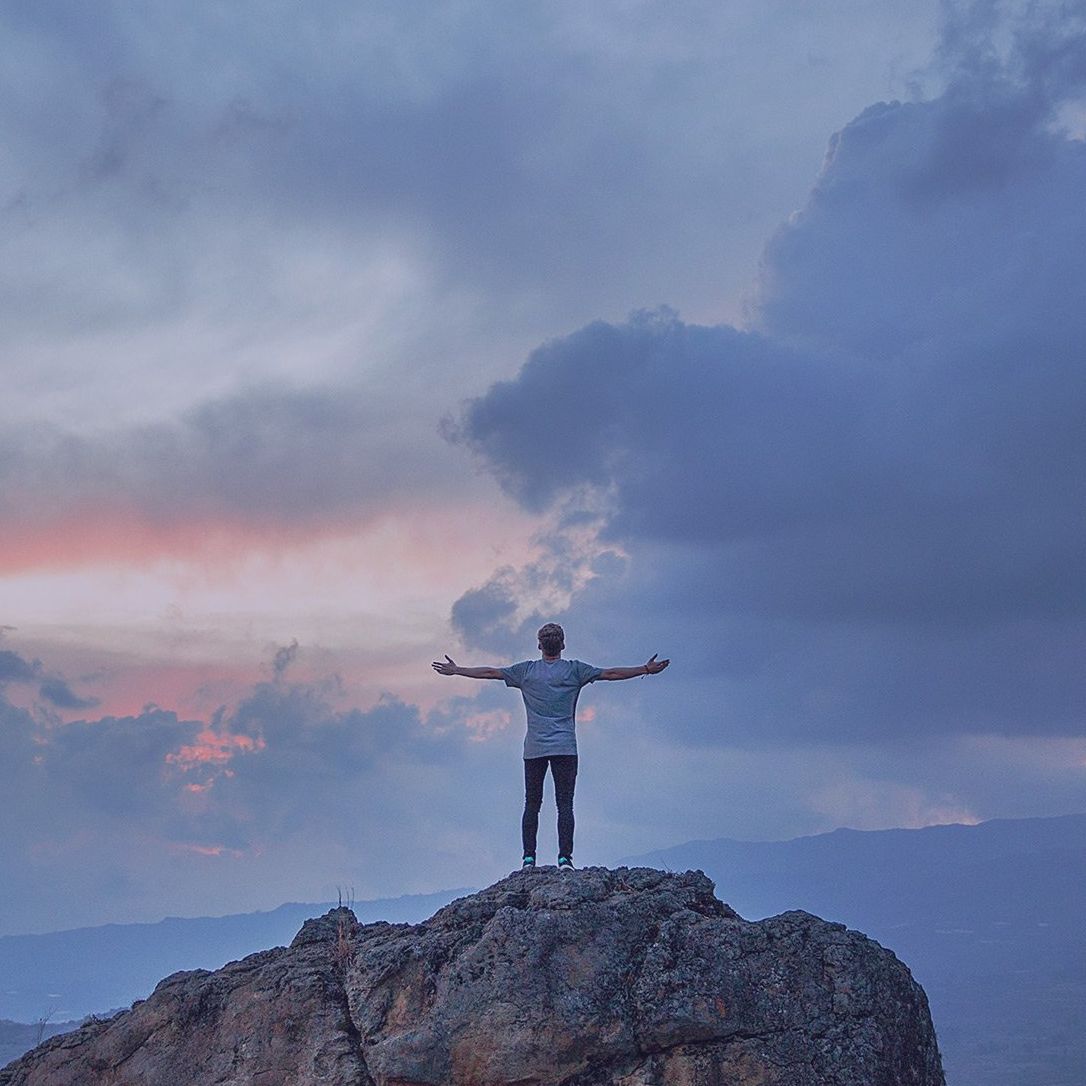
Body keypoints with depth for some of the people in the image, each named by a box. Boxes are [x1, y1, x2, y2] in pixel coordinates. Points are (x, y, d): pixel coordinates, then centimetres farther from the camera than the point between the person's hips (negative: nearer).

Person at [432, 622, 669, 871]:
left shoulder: (526, 671, 7)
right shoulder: (574, 670, 4)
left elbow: (490, 672, 13)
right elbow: (610, 674, 4)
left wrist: (456, 670, 23)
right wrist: (647, 670, 10)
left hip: (534, 749, 1)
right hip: (565, 748, -1)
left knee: (531, 805, 5)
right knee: (565, 805, -2)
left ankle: (529, 858, 1)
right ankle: (564, 858, -9)